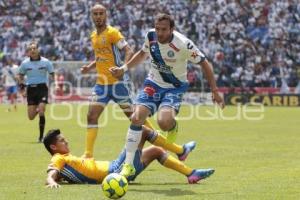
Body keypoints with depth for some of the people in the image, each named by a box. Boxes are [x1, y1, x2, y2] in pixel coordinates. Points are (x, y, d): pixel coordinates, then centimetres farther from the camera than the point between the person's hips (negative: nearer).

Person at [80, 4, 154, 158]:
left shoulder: (112, 32, -8)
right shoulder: (93, 36, 14)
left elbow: (129, 52, -17)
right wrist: (89, 67, 9)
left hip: (116, 82, -6)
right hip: (101, 83, 6)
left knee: (133, 115, 0)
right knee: (92, 116, -1)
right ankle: (88, 154, 3)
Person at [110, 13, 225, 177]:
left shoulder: (183, 44, -25)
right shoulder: (150, 36, -10)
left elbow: (204, 64, -12)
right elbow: (142, 54, 13)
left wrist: (215, 91, -12)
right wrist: (124, 68, 6)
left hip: (174, 88, -4)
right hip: (153, 83, 4)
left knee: (164, 122, -31)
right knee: (136, 118, -15)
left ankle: (173, 127, 10)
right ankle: (128, 165, -6)